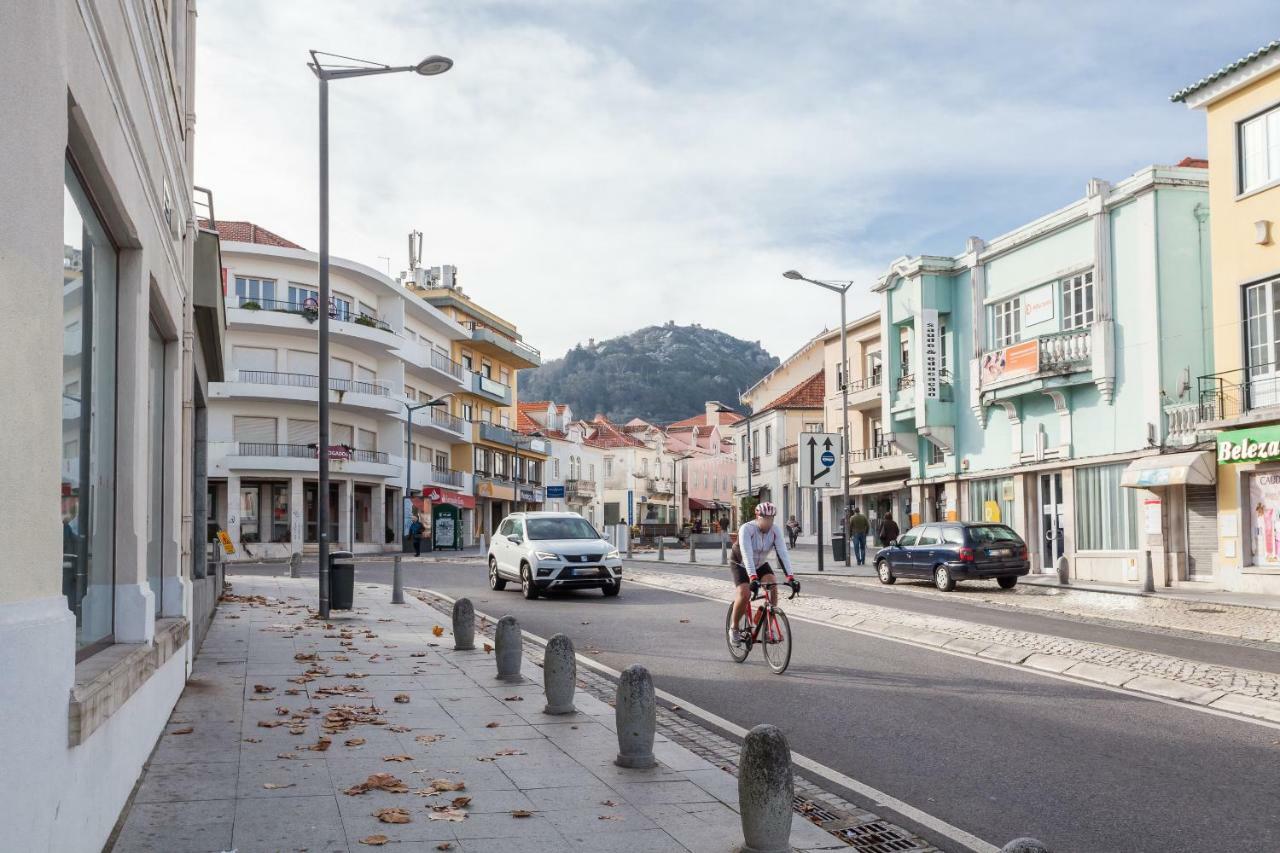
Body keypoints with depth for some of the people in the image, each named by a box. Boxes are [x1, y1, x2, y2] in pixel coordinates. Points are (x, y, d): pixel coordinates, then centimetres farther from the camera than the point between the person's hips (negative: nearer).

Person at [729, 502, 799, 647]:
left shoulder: (774, 532, -18)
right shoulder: (746, 529, -30)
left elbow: (783, 554, -25)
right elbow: (747, 555, -40)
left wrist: (790, 577, -37)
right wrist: (753, 578, -52)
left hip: (761, 564, 4)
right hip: (740, 565, -4)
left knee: (772, 587, -21)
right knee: (744, 594, -25)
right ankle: (733, 628, -3)